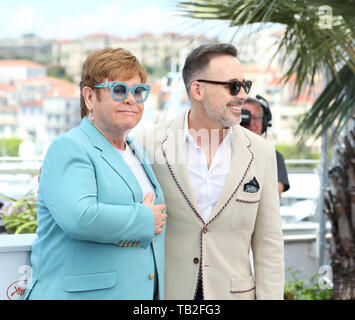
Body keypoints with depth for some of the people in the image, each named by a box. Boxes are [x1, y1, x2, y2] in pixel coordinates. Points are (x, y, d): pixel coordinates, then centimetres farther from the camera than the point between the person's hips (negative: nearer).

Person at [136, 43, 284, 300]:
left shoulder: (262, 153, -1)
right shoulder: (149, 144, -6)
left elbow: (268, 244, 2)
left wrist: (270, 296, -3)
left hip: (232, 291, 2)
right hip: (162, 292, -1)